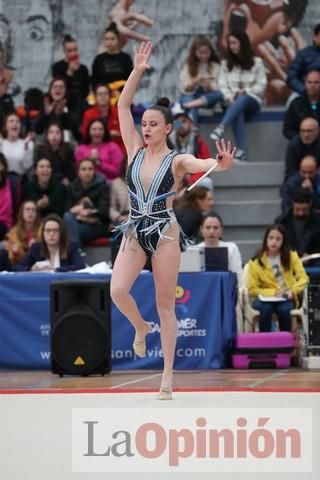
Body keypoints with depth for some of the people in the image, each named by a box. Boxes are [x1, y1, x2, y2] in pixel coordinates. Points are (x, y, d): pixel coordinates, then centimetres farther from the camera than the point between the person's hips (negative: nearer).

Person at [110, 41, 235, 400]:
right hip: (134, 231, 3)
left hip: (165, 233, -3)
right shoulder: (135, 151, 4)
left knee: (165, 305, 2)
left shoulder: (177, 161, -5)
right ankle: (140, 327, 18)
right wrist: (137, 71, -9)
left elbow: (201, 164, -27)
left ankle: (168, 375, 7)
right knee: (117, 292, -17)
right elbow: (123, 106, -1)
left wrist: (221, 164, -50)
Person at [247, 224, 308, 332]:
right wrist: (274, 292, -17)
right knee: (266, 308, -35)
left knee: (283, 309, -34)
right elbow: (252, 289, -4)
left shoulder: (291, 256, 2)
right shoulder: (255, 262, -3)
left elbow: (303, 278, 0)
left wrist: (293, 291, -20)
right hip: (265, 299, -1)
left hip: (286, 299, 1)